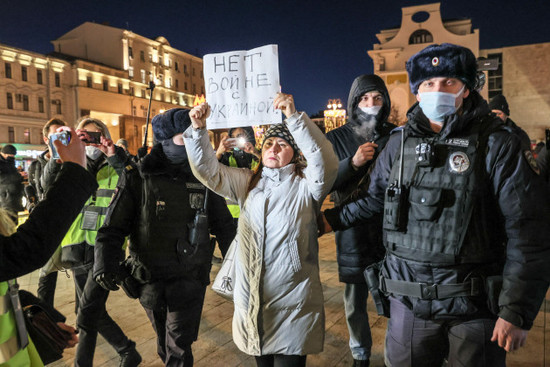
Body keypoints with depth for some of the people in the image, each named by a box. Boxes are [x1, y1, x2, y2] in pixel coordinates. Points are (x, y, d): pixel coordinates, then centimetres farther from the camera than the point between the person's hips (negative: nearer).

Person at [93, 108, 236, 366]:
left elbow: (224, 226, 4)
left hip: (190, 280, 0)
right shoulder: (137, 179, -8)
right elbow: (114, 227, -5)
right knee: (166, 346, 21)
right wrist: (104, 262, -21)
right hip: (150, 280, 1)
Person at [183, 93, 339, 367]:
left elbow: (325, 161, -22)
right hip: (251, 302, 4)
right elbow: (208, 170, 1)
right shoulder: (246, 182, 9)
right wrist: (198, 129, -14)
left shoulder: (305, 185, -4)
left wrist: (294, 117, -29)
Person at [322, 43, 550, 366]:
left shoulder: (496, 144, -8)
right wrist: (334, 218, 10)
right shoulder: (400, 143, 3)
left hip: (474, 305, -2)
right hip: (409, 301, 3)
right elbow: (376, 199, 15)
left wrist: (517, 311, -12)